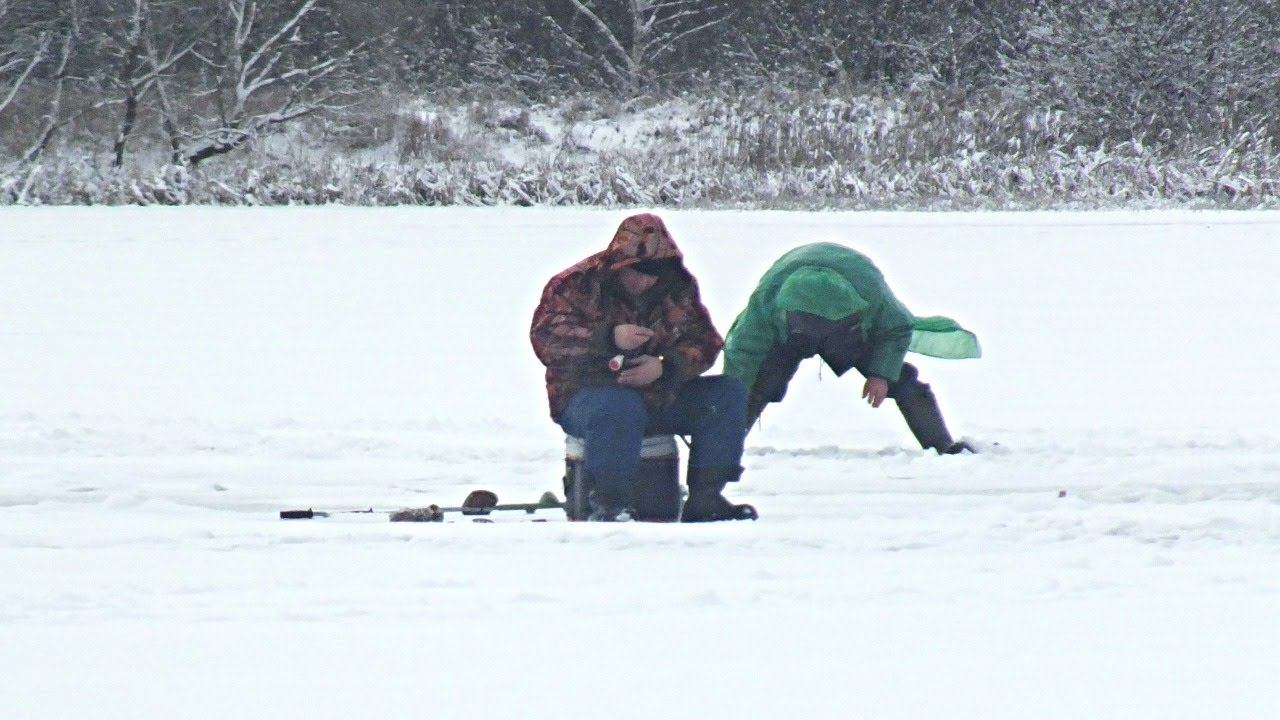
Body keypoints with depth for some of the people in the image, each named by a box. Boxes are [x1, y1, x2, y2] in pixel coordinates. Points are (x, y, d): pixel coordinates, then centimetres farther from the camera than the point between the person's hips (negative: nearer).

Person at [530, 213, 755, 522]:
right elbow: (545, 335, -18)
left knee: (729, 393, -9)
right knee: (619, 409, -41)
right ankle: (609, 505, -34)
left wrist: (665, 367, -17)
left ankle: (704, 499, -12)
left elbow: (704, 343, 5)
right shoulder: (579, 283, -5)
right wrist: (609, 338, -30)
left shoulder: (678, 289, 9)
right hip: (588, 391, -6)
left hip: (661, 396, 6)